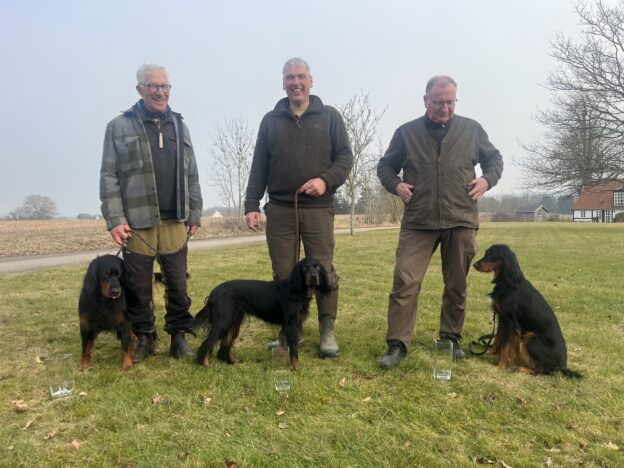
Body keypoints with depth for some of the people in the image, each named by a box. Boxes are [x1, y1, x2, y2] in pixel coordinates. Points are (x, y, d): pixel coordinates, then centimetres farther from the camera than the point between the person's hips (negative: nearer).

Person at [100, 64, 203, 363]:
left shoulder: (179, 125, 13)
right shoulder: (120, 126, 2)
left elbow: (191, 175, 13)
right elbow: (109, 176, -2)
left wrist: (194, 215, 9)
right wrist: (114, 220, -9)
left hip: (175, 222, 3)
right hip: (137, 223, -2)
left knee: (178, 285, 8)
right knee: (138, 287, 6)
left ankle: (179, 336, 20)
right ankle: (144, 337, 22)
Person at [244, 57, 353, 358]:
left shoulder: (329, 116, 8)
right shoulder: (270, 121, 12)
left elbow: (345, 156, 4)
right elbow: (258, 167, 10)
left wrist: (326, 179, -14)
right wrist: (252, 205, 2)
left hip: (318, 209, -2)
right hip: (279, 210, 2)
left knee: (323, 271, -1)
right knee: (283, 274, 5)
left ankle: (328, 331, 12)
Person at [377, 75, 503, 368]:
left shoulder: (471, 129, 9)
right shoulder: (406, 132, 7)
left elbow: (494, 159, 20)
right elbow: (385, 166, 16)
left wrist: (487, 180, 0)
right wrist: (395, 185, -4)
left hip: (461, 222, 2)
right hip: (418, 223, -1)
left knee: (457, 286, 10)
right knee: (405, 282, -9)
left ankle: (451, 338, 27)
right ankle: (397, 344, -1)